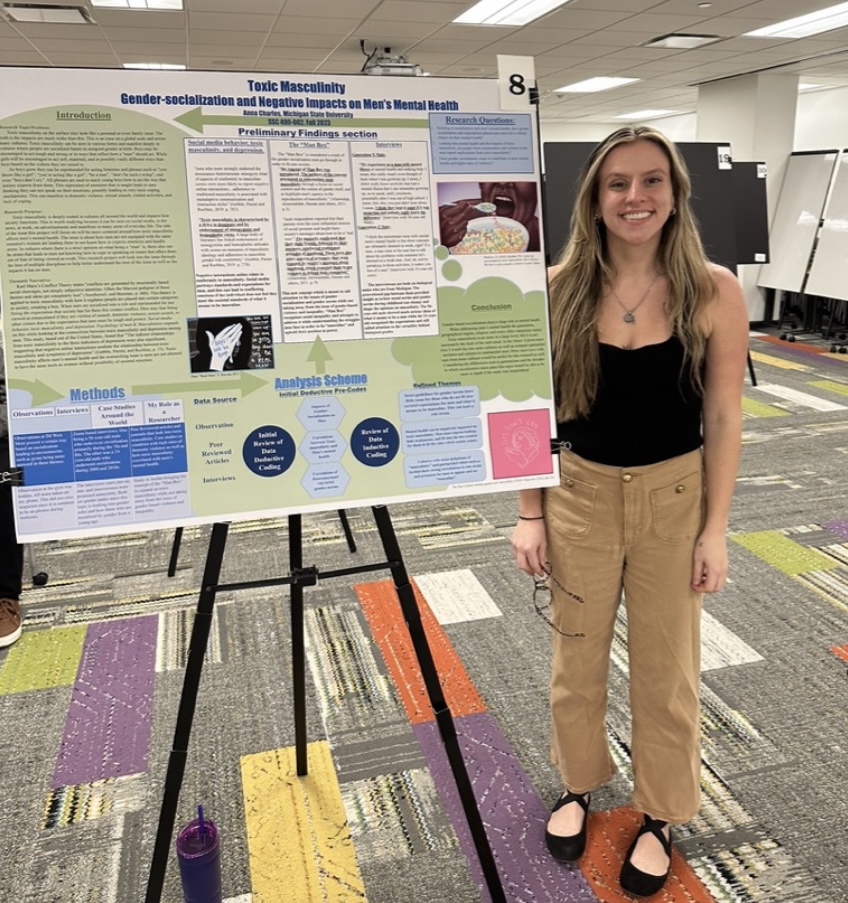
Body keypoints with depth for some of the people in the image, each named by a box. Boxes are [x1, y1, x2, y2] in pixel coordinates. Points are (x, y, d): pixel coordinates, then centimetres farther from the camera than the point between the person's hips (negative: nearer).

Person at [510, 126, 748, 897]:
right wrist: (529, 514, -2)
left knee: (665, 665, 15)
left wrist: (715, 528, -4)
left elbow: (723, 417, -5)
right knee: (576, 657, 17)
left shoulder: (714, 292, -10)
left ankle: (661, 814, 39)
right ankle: (579, 785, 44)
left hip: (674, 498, 0)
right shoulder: (558, 290, -8)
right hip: (580, 493, 1)